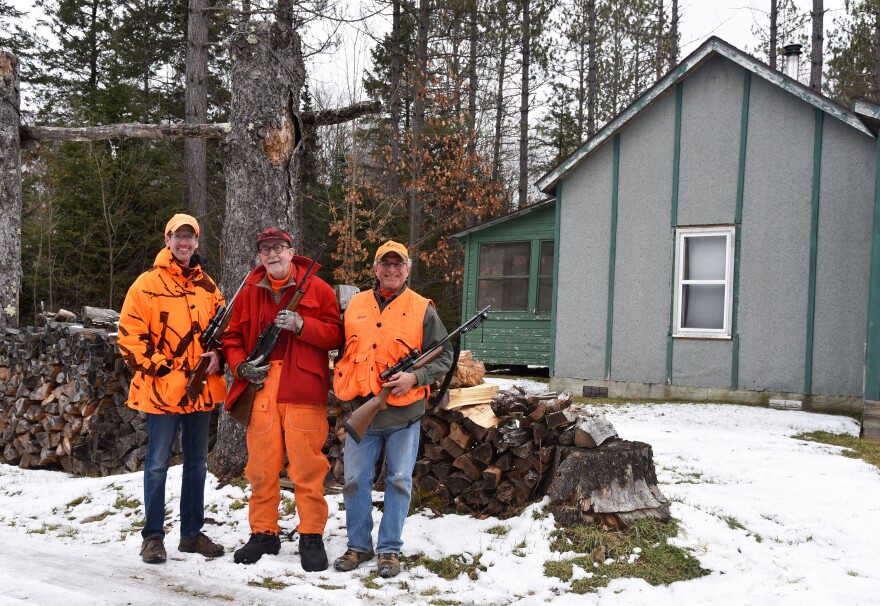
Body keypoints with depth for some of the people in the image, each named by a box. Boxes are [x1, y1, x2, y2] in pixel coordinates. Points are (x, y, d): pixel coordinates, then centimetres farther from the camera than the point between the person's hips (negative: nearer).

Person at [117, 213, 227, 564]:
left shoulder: (206, 286, 11)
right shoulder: (148, 284, -6)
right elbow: (130, 334, -9)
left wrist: (217, 354, -2)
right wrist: (157, 366, -15)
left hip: (201, 388, 6)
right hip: (163, 389, -6)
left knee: (197, 462, 12)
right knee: (158, 463, 2)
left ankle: (192, 533, 23)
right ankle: (153, 536, 11)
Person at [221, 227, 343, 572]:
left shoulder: (317, 289, 5)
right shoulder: (249, 293, 13)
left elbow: (335, 335, 1)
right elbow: (232, 337, 16)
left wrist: (301, 325, -14)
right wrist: (241, 366, -2)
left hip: (303, 390, -3)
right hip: (261, 388, 3)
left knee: (307, 466, -3)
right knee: (261, 466, 5)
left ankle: (311, 536, 8)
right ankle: (264, 533, 17)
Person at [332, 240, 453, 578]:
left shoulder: (422, 309, 1)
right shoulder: (355, 306, 9)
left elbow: (444, 357, 0)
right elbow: (341, 348, 20)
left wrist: (415, 377, -15)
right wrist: (341, 385, 8)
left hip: (404, 414, -2)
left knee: (399, 481, 3)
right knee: (355, 480, 6)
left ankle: (390, 549, 14)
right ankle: (359, 546, 20)